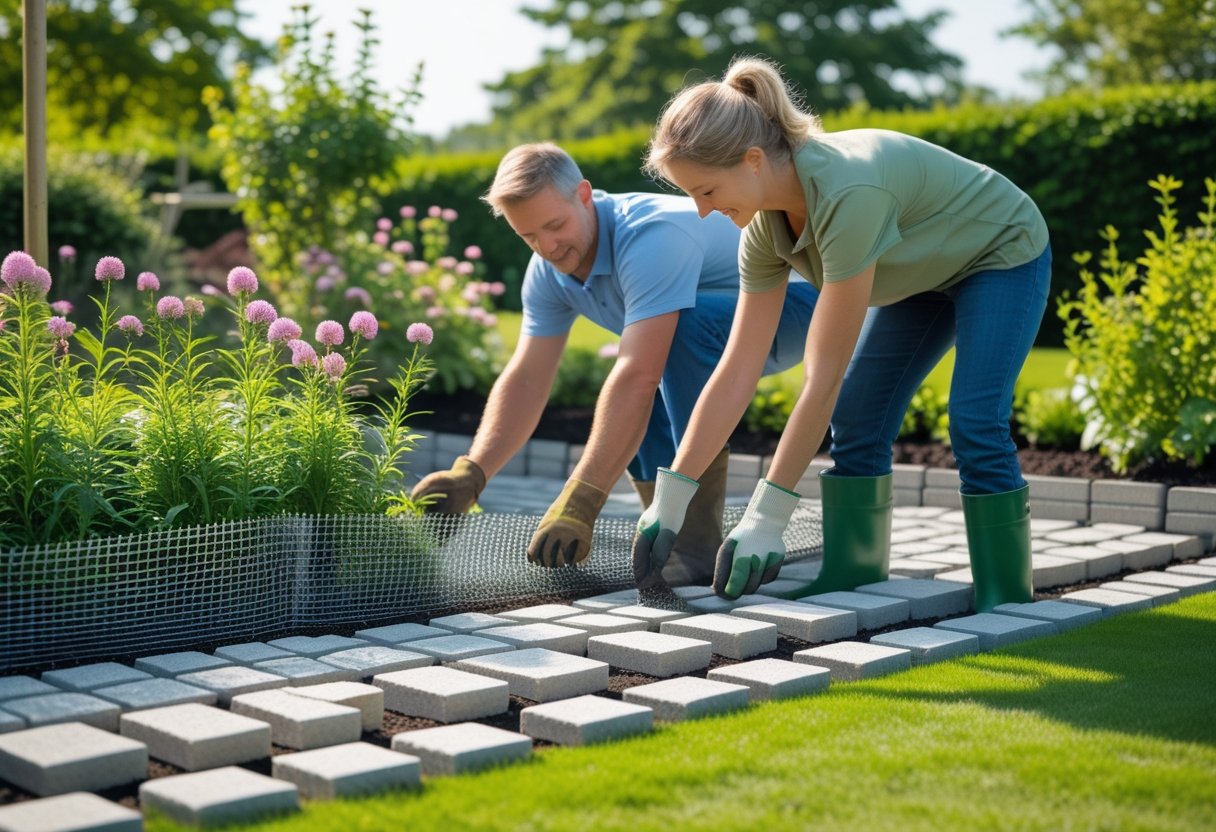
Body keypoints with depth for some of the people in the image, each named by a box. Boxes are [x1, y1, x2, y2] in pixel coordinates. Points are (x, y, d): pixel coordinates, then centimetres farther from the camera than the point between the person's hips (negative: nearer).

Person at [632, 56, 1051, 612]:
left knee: (975, 424, -19)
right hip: (923, 274, 8)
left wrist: (766, 517, -37)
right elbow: (737, 371, -15)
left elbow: (824, 375, -40)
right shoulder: (765, 225, -17)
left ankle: (1005, 597, -6)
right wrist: (668, 499, -17)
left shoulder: (847, 193, -42)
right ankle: (855, 575, 5)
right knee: (855, 417, -3)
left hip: (1003, 254, -7)